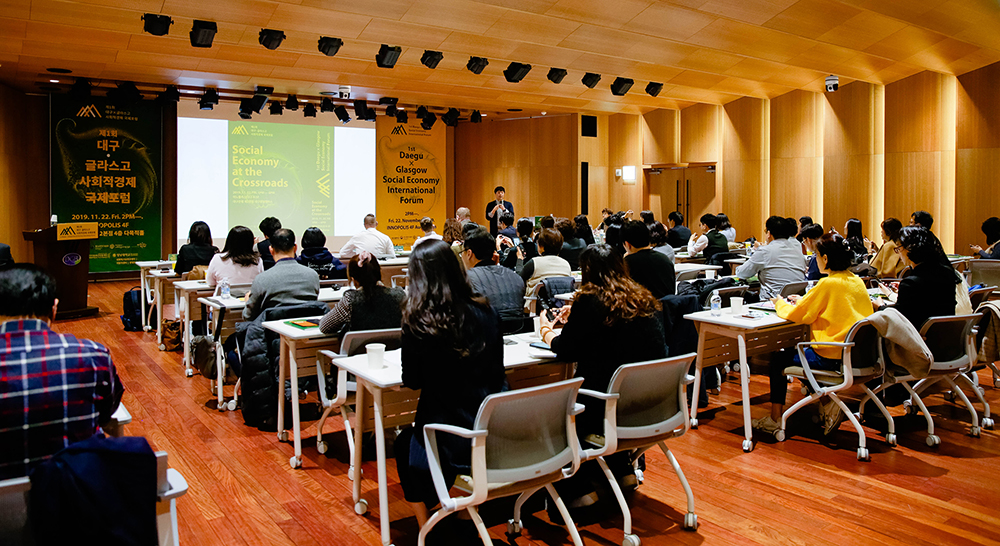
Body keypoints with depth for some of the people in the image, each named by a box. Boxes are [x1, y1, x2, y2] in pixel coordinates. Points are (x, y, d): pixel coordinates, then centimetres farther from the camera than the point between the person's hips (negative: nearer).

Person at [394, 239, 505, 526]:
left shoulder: (418, 322, -16)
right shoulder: (484, 312, -5)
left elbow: (411, 380, -3)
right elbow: (496, 369, 8)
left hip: (452, 441, -4)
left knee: (405, 443, 30)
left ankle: (425, 527, 37)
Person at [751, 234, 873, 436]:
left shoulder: (827, 284, -18)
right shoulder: (857, 281, 5)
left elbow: (796, 315, -13)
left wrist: (781, 304, 7)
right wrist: (803, 301, 19)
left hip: (832, 357, -8)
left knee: (778, 359, 9)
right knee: (802, 349, 30)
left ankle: (775, 419, 17)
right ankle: (830, 405, 18)